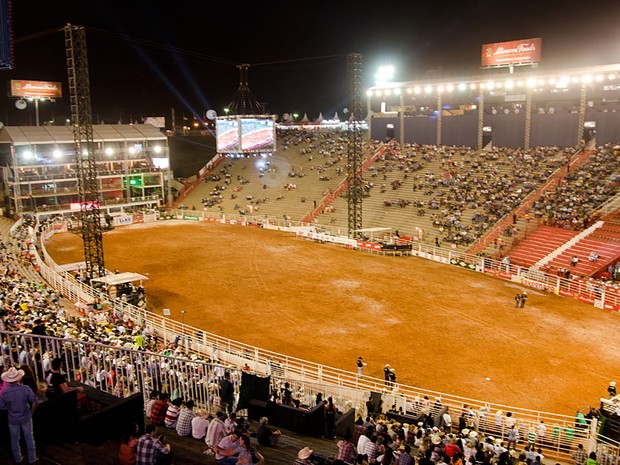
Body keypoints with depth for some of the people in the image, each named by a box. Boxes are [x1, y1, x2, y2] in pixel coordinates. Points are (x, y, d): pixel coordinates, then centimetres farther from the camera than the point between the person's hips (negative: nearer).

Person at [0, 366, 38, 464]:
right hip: (26, 418, -1)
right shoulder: (26, 389, -22)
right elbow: (34, 402, -14)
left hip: (12, 419, 1)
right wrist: (31, 411, 5)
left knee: (14, 439, 21)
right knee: (29, 438, 15)